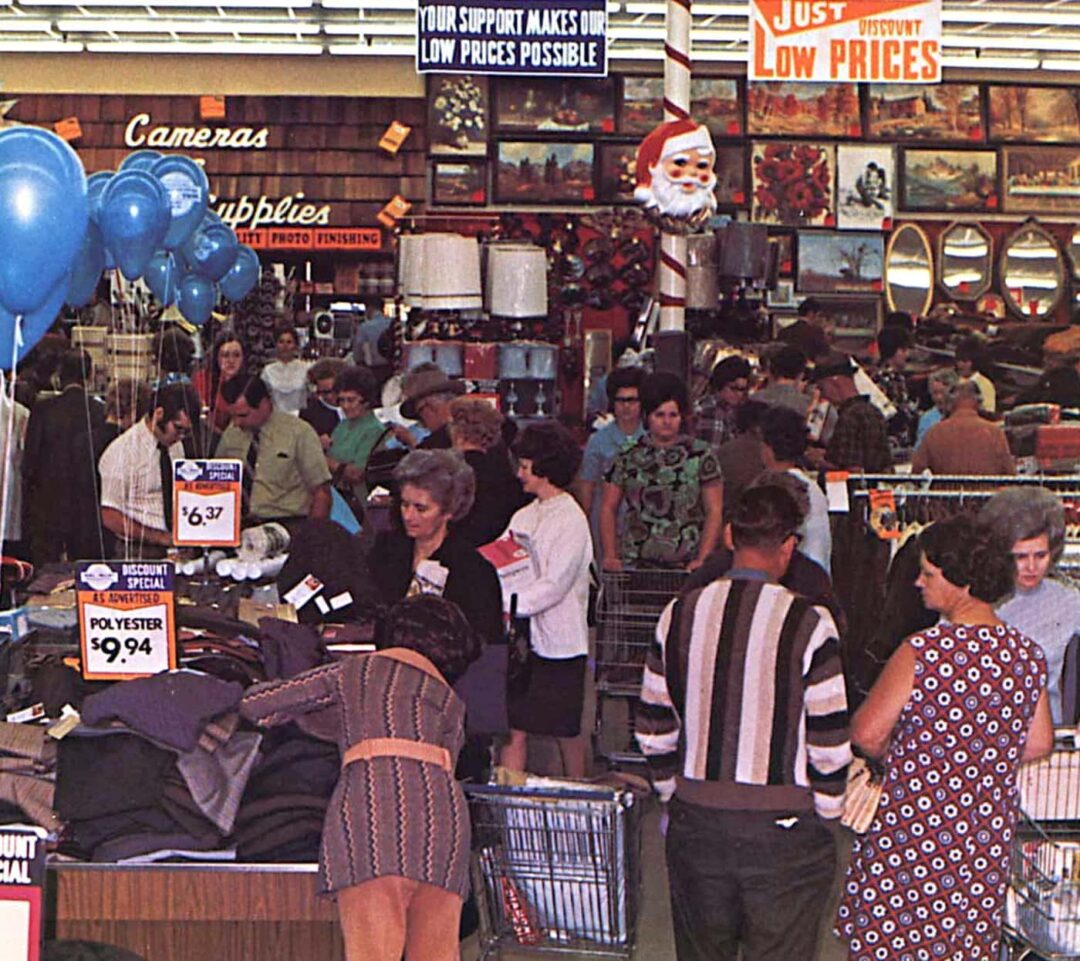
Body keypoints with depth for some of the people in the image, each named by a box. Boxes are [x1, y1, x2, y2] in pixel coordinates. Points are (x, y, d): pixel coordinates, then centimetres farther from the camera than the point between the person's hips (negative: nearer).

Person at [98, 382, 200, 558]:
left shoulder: (176, 446, 10)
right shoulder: (122, 451, -12)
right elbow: (110, 518, -12)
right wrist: (159, 537, -14)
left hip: (173, 548, 6)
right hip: (138, 553, -6)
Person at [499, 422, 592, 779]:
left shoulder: (571, 520, -11)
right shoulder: (524, 516, 12)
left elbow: (554, 586, -18)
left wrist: (504, 603, -23)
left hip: (558, 641, -6)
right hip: (521, 639, 6)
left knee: (567, 731, 7)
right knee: (514, 727, 3)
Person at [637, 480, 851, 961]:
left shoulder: (679, 613, 0)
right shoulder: (809, 623, -12)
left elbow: (653, 732, 7)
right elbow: (830, 745, -10)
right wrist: (825, 813, 6)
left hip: (696, 826, 4)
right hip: (783, 830, -4)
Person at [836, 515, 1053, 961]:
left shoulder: (922, 652, -20)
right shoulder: (1027, 654, -2)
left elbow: (866, 734, -17)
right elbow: (1038, 743, 8)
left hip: (912, 825, -5)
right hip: (988, 830, 6)